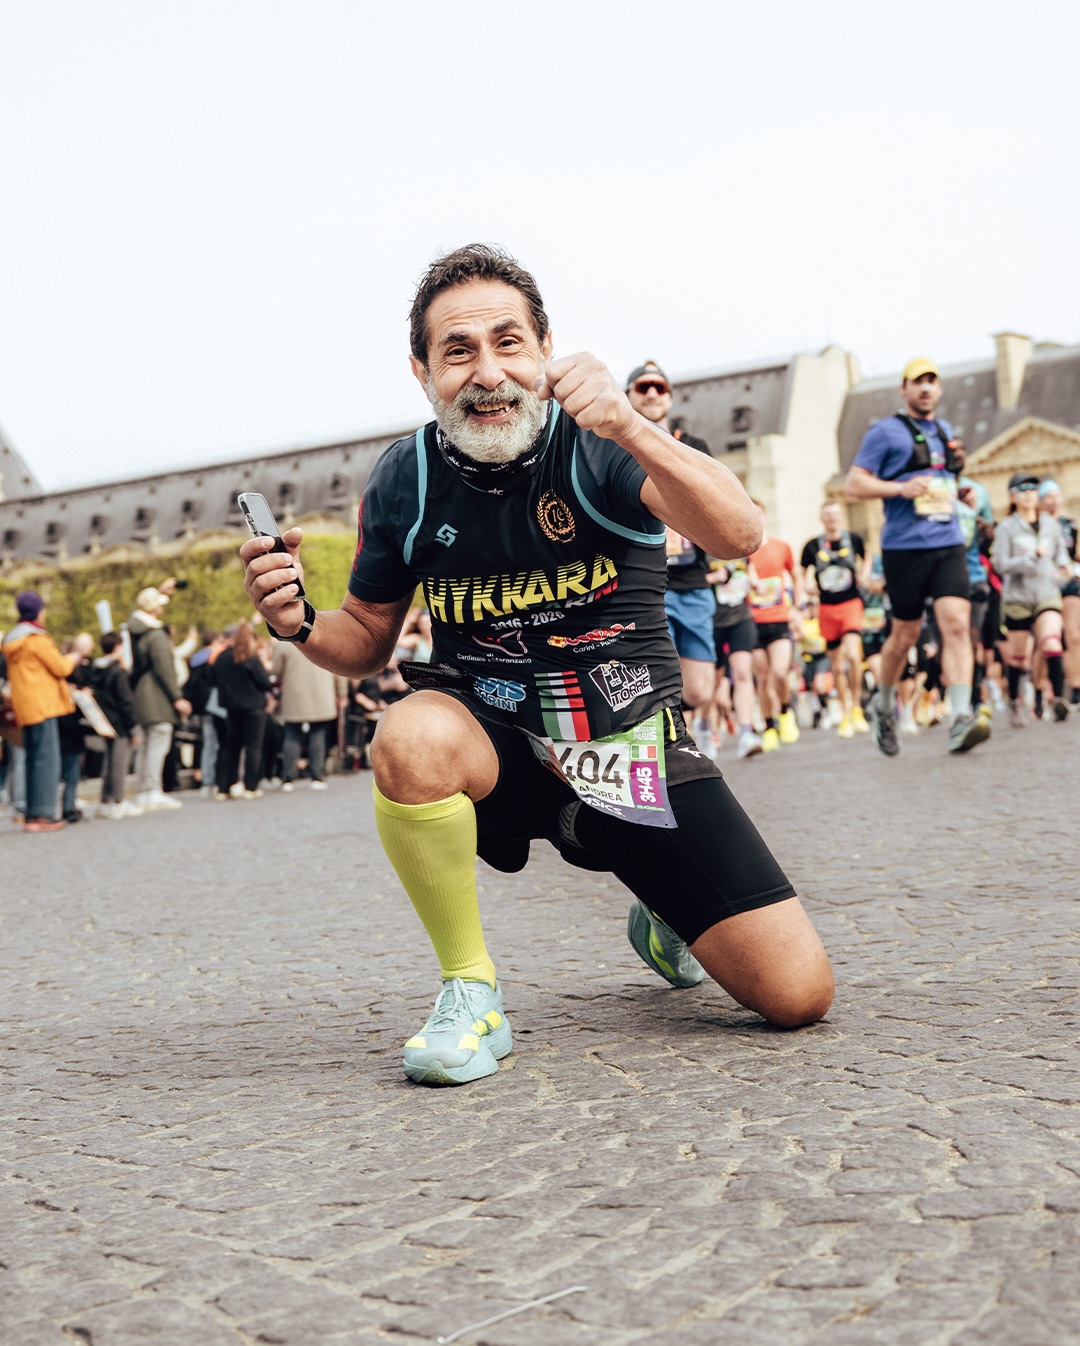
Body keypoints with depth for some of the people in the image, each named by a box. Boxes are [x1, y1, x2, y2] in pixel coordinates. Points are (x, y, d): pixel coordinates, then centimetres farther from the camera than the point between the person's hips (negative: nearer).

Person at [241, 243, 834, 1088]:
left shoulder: (600, 446, -13)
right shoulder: (404, 484, -5)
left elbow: (738, 536, -30)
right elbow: (367, 641, 9)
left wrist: (631, 430, -46)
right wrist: (301, 625, -14)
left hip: (635, 741, 0)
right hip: (498, 741, 1)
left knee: (799, 996, -7)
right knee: (412, 740, -38)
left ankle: (662, 914, 29)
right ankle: (472, 991, -13)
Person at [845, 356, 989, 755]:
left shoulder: (945, 431, 19)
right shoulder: (886, 432, 0)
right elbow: (854, 484, -5)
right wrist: (901, 488, -17)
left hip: (949, 544, 4)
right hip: (905, 546, -4)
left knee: (957, 624, -14)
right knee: (905, 634, 4)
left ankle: (960, 719, -22)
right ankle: (883, 703, 29)